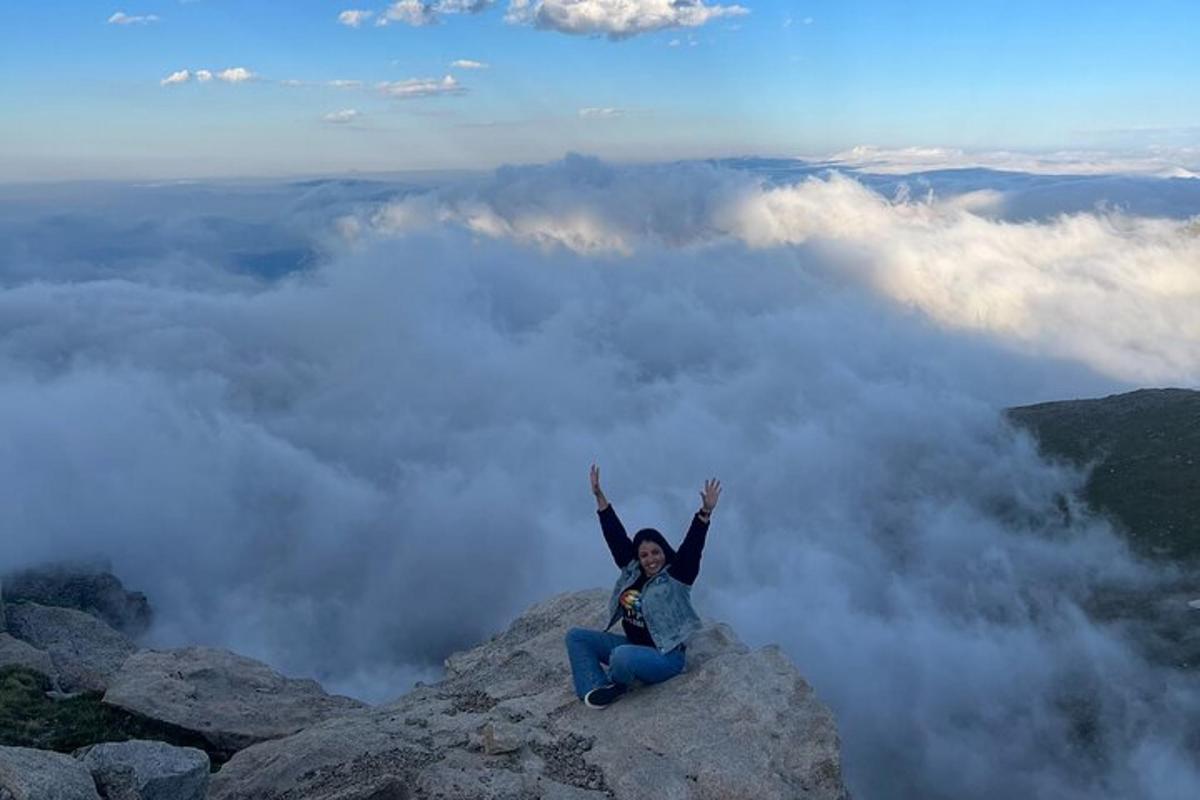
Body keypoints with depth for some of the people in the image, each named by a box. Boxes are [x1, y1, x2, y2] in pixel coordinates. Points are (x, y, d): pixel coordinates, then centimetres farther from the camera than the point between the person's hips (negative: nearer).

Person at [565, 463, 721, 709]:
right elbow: (615, 534, 1)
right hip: (633, 645, 7)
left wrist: (706, 512, -42)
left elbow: (692, 545, -27)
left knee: (622, 656, -37)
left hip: (665, 655, -7)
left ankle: (615, 686, -1)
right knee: (576, 636, 1)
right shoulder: (631, 570, 2)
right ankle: (595, 689, -15)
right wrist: (599, 496, -1)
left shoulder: (677, 576, -13)